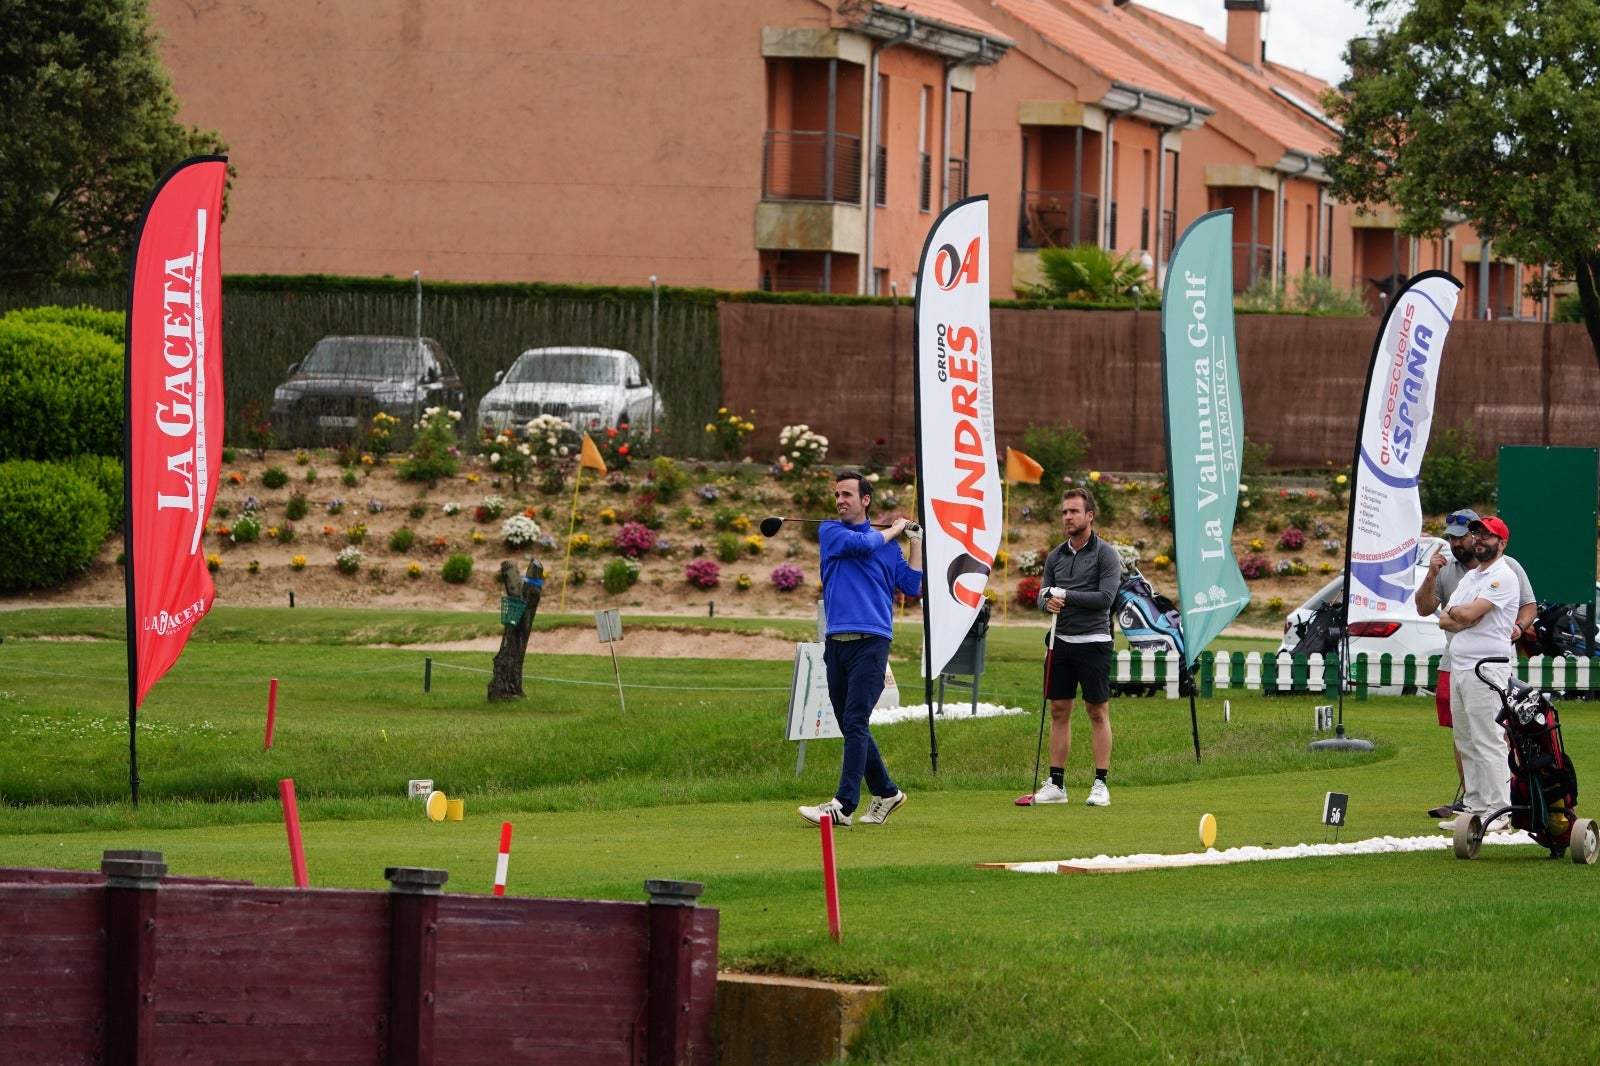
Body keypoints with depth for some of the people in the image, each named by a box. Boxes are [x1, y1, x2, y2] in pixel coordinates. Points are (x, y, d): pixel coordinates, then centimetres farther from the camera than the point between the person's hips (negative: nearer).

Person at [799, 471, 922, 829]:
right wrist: (894, 530, 6)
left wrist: (916, 541, 7)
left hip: (871, 642, -4)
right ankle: (886, 793, 23)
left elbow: (913, 586, 6)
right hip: (836, 642, 4)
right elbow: (860, 545, -6)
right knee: (851, 728, 8)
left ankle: (844, 805, -21)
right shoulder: (830, 531, 11)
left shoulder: (887, 546, 11)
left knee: (856, 724, -14)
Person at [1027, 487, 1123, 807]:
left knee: (1098, 712, -1)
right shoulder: (1055, 556, 13)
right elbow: (1043, 597, 11)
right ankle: (1056, 784, 8)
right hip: (1061, 642, 5)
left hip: (1093, 642, -5)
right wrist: (1049, 602, -12)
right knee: (1059, 711, 5)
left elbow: (1105, 597, -15)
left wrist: (1066, 594, -16)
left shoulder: (1105, 554, -5)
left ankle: (1100, 784, 1)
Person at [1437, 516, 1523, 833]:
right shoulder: (1469, 578, 21)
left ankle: (1499, 813, -13)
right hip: (1458, 668, 9)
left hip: (1486, 668, -9)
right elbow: (1444, 621, 13)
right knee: (1466, 744, 10)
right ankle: (1474, 806, 14)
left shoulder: (1503, 577, -7)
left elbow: (1468, 613, -18)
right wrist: (1464, 618, -7)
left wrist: (1453, 611, 3)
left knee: (1488, 742, -12)